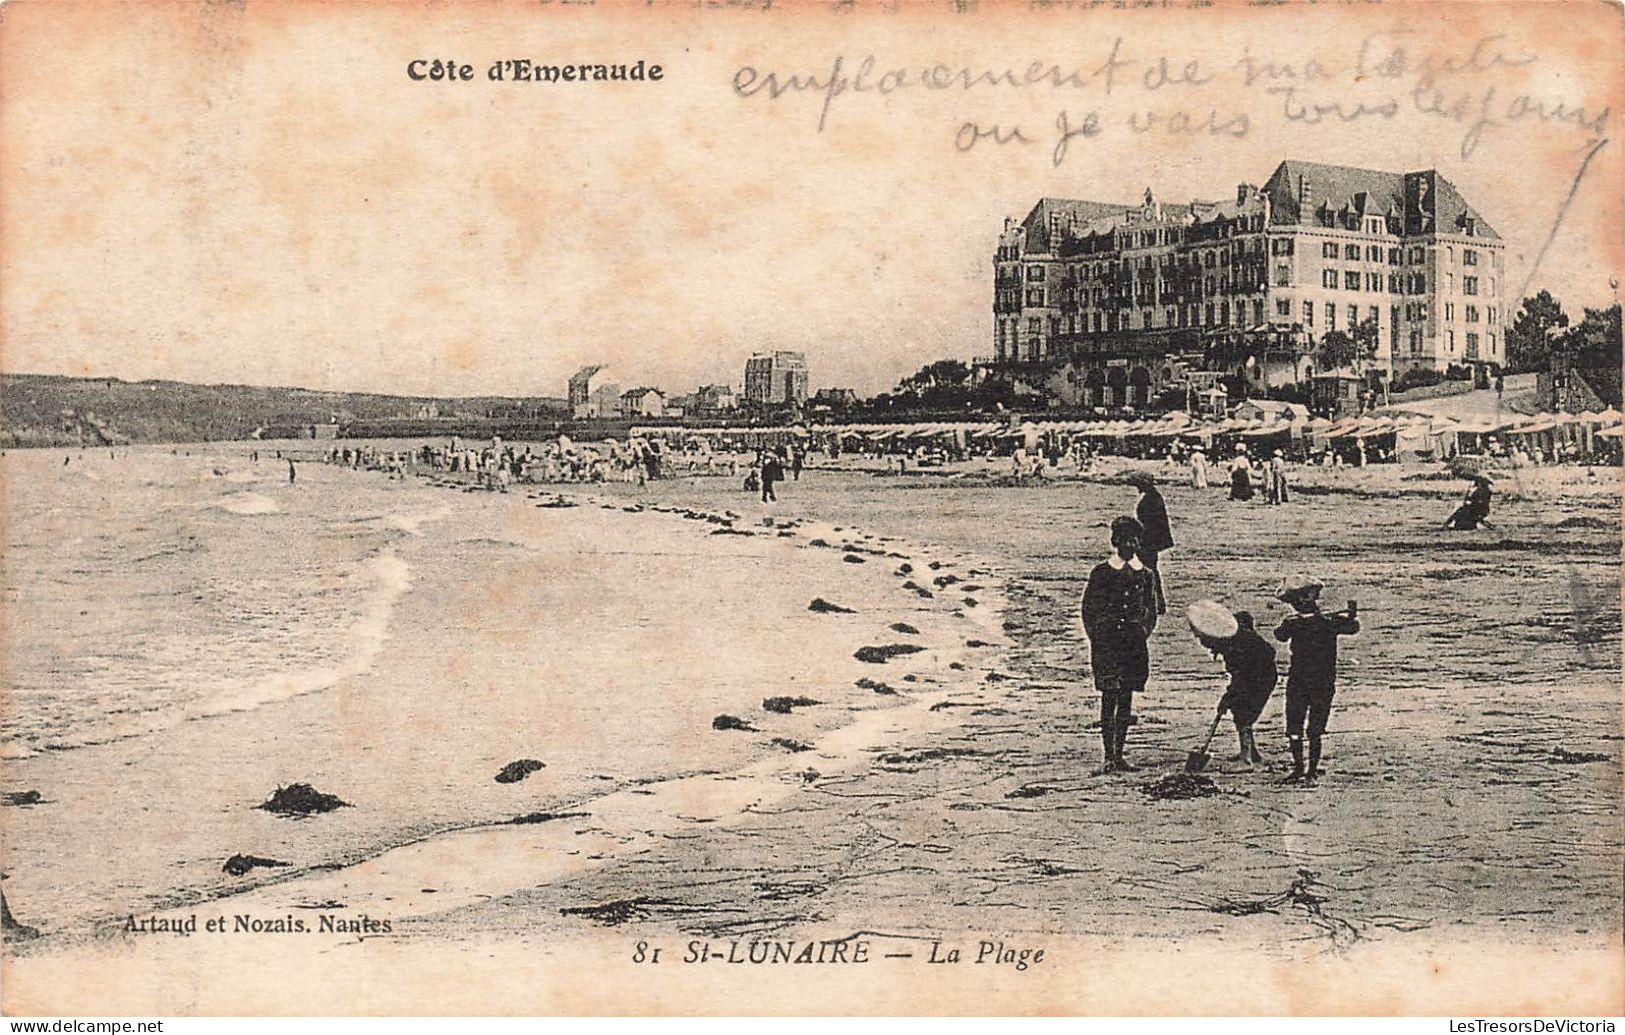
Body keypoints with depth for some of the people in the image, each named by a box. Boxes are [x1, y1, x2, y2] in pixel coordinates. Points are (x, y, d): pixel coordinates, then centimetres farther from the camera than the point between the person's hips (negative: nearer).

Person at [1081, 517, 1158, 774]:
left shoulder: (1144, 574, 9)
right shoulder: (1101, 572, -1)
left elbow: (1151, 611, 17)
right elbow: (1088, 608, 2)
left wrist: (1143, 634, 6)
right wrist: (1096, 639, -2)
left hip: (1133, 642, 4)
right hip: (1106, 640, -4)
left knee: (1126, 699, 6)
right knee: (1109, 698, -8)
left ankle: (1119, 755, 13)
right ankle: (1109, 756, -6)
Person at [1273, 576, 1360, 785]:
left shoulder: (1329, 620, -3)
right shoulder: (1295, 622, 3)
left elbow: (1351, 628, -18)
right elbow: (1280, 635, -14)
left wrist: (1352, 618, -39)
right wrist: (1290, 625, -33)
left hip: (1323, 684, -3)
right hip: (1297, 682, 3)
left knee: (1315, 732, -2)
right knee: (1294, 730, 2)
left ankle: (1313, 771, 8)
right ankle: (1298, 768, 15)